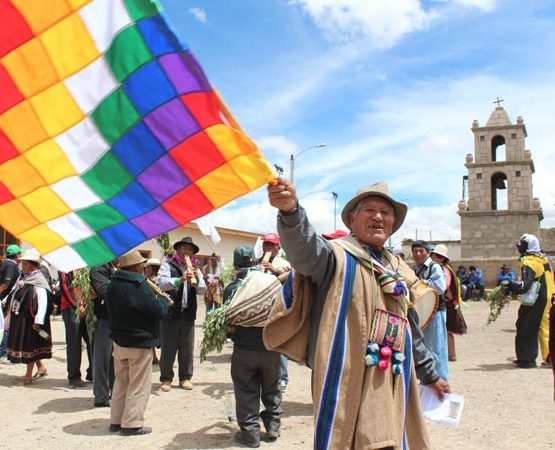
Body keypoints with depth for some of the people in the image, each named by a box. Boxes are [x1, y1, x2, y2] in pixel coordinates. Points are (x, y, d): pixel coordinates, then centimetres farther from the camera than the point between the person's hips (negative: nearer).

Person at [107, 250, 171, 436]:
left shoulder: (113, 284, 4)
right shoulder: (139, 286, -21)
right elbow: (158, 311, -20)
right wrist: (163, 299, 1)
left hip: (118, 340, 8)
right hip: (139, 342, -8)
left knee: (121, 382, 18)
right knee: (138, 386, 3)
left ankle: (116, 420, 24)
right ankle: (132, 424, 8)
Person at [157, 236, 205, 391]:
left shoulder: (194, 269, 14)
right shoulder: (167, 265, 2)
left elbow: (202, 290, 5)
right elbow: (161, 283, -17)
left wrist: (197, 279, -16)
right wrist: (180, 280, -32)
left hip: (188, 314, 4)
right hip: (169, 312, -4)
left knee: (187, 348, 8)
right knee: (168, 348, 4)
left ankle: (185, 377, 20)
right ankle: (166, 378, 17)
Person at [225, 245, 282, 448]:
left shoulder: (232, 288, -6)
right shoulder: (272, 281, -5)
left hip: (244, 347, -2)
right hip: (271, 344, 2)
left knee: (246, 392, 10)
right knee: (271, 389, 19)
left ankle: (250, 433, 13)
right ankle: (273, 427, 25)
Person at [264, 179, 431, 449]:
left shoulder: (400, 271, 17)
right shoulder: (337, 255, -6)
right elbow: (304, 247, -30)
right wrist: (291, 211, -49)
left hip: (393, 389, 7)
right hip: (345, 383, -7)